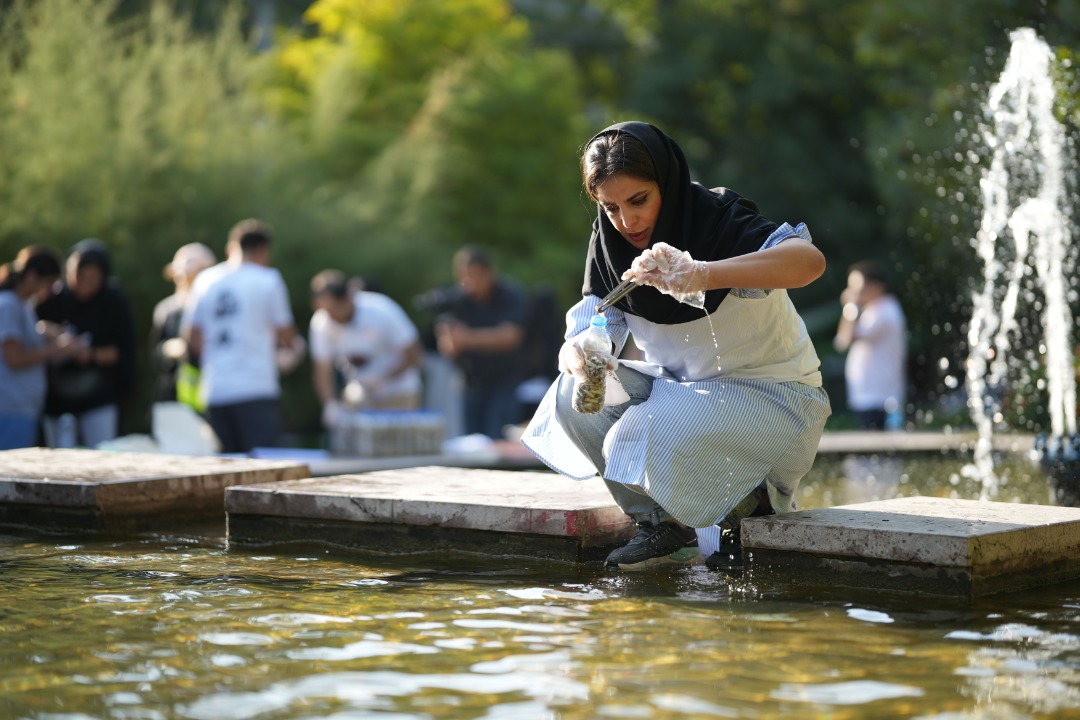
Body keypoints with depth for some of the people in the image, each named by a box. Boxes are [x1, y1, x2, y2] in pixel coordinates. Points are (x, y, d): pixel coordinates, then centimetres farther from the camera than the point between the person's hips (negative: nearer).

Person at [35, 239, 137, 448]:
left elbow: (124, 352, -4)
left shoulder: (114, 300, -5)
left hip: (98, 399, -2)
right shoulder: (52, 298, -2)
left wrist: (92, 355, -19)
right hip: (56, 398, 2)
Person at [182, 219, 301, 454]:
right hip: (256, 389, -4)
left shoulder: (205, 280, 11)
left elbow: (191, 336, 10)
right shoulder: (267, 279, -1)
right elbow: (284, 334, 2)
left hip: (214, 392, 4)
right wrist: (294, 347, 23)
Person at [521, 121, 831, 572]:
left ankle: (755, 497, -2)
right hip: (686, 389, 7)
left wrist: (700, 275, -53)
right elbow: (585, 332, -6)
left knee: (646, 438, -29)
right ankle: (663, 524, 0)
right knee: (575, 397, -15)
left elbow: (810, 260, -40)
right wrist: (581, 357, -33)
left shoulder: (720, 221, -21)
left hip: (772, 395, -7)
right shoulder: (610, 242, -2)